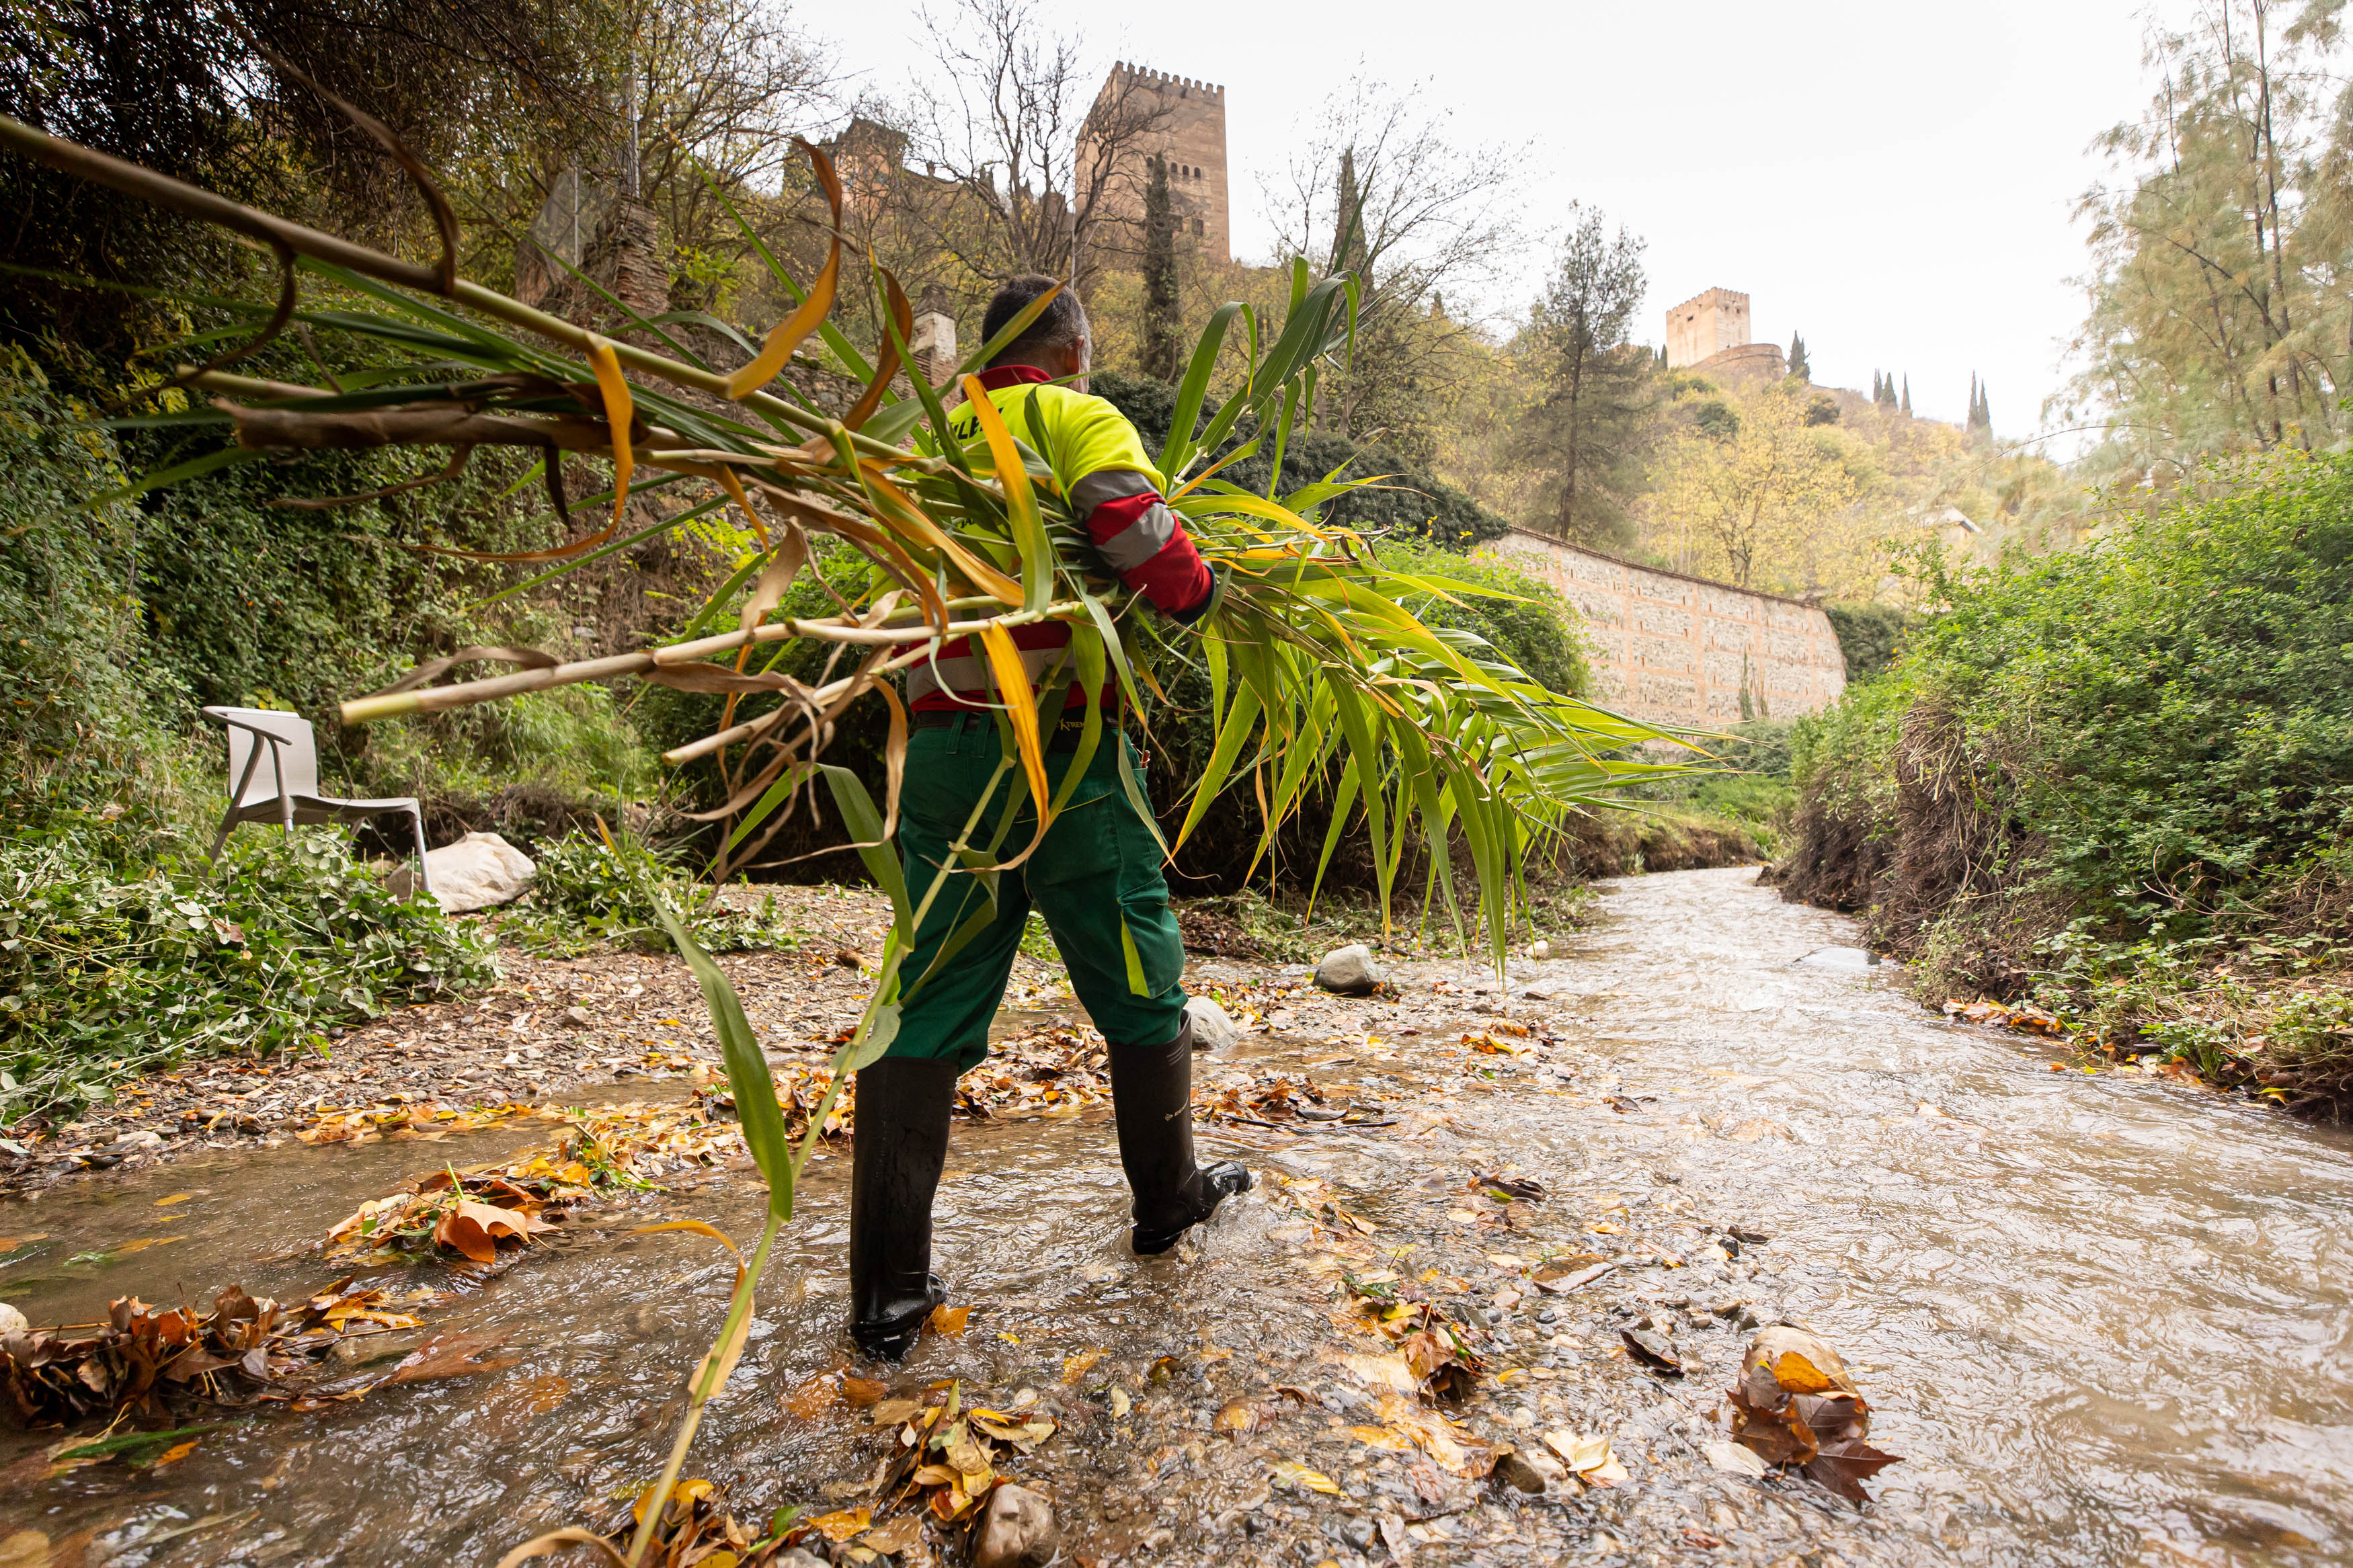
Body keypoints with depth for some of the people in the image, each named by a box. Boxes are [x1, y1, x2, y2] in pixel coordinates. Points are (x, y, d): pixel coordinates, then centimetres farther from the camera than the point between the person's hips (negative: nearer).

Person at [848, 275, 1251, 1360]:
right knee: (1141, 987, 14)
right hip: (1058, 749, -5)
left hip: (938, 745, 5)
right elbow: (1144, 543, -15)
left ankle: (887, 1291, 11)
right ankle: (1168, 1200, 32)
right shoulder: (1076, 418, 1)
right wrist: (1202, 598, 4)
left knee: (927, 1014, 8)